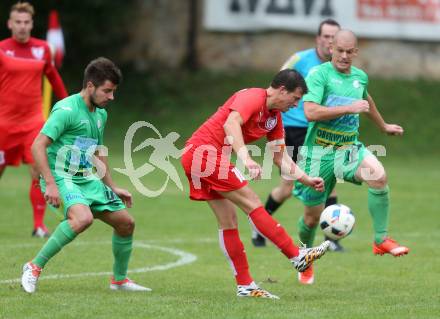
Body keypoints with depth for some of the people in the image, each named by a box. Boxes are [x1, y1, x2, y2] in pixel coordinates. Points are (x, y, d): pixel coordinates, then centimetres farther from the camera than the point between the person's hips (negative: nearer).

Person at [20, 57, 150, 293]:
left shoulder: (101, 114, 13)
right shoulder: (66, 110, -15)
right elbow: (38, 146, -20)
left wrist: (112, 188, 25)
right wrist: (50, 184, -27)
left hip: (88, 180, 9)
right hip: (61, 178, -9)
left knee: (126, 222, 8)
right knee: (83, 218, -34)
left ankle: (120, 280, 28)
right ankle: (34, 267, -22)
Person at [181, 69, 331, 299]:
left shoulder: (274, 116, 14)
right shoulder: (253, 98, -14)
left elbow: (280, 158, 19)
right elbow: (230, 124, -32)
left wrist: (307, 180, 10)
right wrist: (245, 158, -44)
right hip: (205, 152, -10)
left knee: (228, 222, 9)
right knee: (252, 204, -11)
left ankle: (244, 286, 10)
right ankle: (298, 257, -12)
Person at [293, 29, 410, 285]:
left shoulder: (360, 77, 8)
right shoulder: (319, 74, -10)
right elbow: (311, 112, -24)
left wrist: (384, 126, 46)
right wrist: (349, 108, -25)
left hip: (350, 147, 3)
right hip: (319, 151, -3)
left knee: (378, 175, -29)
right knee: (313, 217, 6)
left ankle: (381, 240, -18)